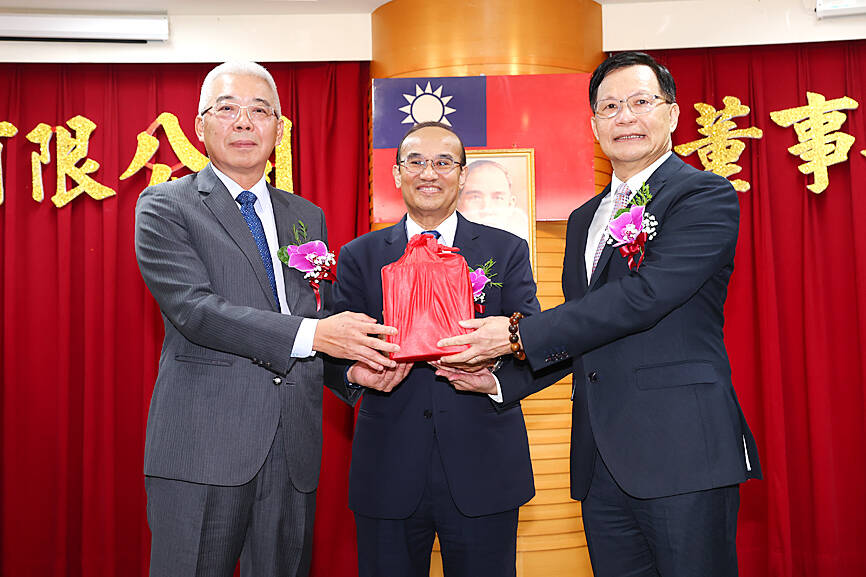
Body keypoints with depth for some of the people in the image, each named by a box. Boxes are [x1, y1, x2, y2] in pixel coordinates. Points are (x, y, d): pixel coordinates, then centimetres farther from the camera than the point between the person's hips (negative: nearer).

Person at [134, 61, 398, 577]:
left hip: (294, 448, 5)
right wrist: (311, 333, -24)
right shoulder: (165, 206, -1)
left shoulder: (307, 217, 15)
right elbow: (195, 310, -15)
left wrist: (359, 370, -6)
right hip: (202, 446, -4)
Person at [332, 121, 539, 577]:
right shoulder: (358, 257, 8)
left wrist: (496, 381, -19)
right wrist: (356, 371, -20)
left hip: (484, 470, 0)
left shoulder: (508, 252, 6)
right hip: (387, 473, 1)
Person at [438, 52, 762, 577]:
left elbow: (644, 295, -18)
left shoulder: (707, 196, -4)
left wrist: (518, 334, -16)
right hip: (601, 461, 7)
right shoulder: (584, 219, 19)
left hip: (682, 452, -6)